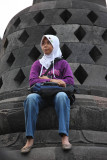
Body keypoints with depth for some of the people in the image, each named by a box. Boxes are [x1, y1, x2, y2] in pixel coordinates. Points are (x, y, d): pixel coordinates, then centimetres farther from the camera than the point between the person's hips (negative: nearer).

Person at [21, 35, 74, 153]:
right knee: (31, 98, -35)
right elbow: (32, 81, 6)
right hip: (41, 94, 1)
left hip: (57, 92, -1)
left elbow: (70, 81, 3)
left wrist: (45, 79, -1)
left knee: (62, 96, -39)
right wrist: (52, 81, -10)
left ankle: (65, 137, -49)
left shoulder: (63, 63, 19)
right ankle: (30, 139, -40)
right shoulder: (37, 64, 23)